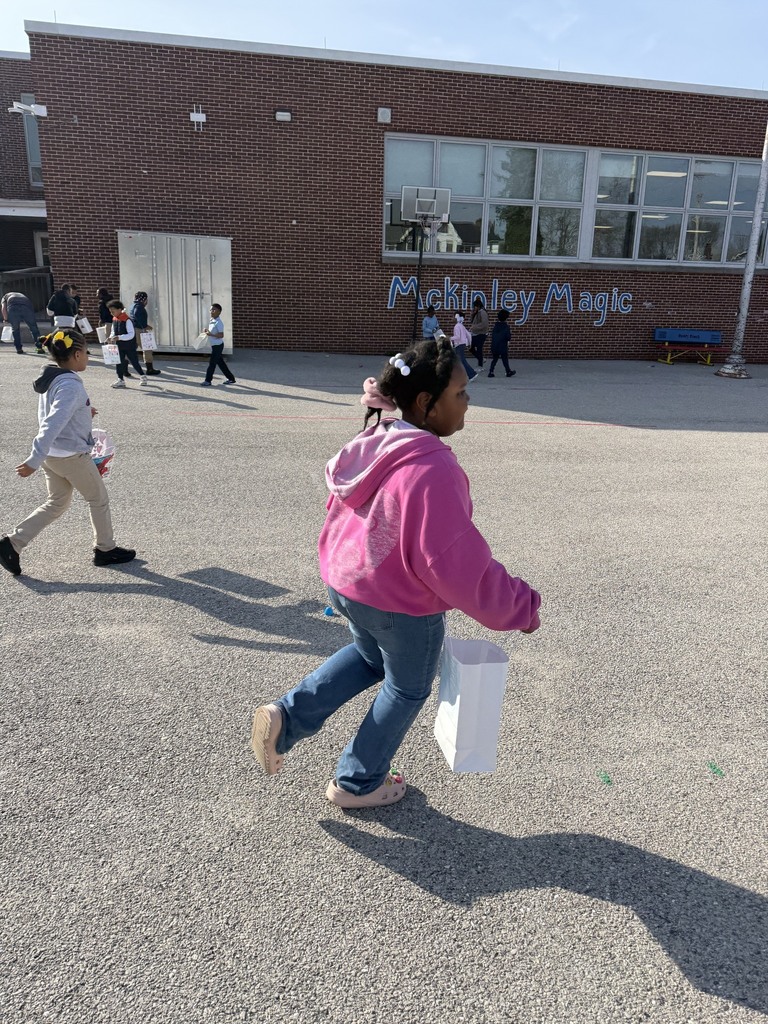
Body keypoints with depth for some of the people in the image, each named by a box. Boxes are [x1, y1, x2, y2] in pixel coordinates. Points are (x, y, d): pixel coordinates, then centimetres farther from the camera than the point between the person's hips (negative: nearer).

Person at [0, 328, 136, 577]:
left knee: (56, 503, 19)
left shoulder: (50, 379, 5)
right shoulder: (71, 386, -23)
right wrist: (34, 461, -32)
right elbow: (51, 425, -29)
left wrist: (82, 415, 18)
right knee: (99, 500, 12)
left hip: (51, 455, 9)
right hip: (72, 456, -9)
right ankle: (105, 550, 26)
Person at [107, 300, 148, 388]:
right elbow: (113, 332, 16)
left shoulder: (127, 320, -19)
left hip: (129, 346, -7)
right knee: (118, 363, 4)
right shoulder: (114, 320, 5)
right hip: (119, 346, 7)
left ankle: (143, 377, 25)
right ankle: (120, 380, 11)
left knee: (134, 362, 5)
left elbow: (131, 334, -22)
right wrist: (111, 337, -6)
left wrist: (119, 337, -30)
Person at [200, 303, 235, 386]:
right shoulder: (212, 321, 10)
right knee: (220, 363, 13)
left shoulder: (218, 323, -17)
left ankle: (208, 380, 4)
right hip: (214, 345, 10)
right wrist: (206, 330, 6)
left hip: (218, 345, -10)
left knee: (212, 362, -4)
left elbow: (221, 335, -22)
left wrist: (211, 334, -30)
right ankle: (231, 379, 20)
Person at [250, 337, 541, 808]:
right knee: (408, 690, 19)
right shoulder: (432, 469, -30)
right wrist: (519, 607, -16)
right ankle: (358, 783, 37)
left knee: (371, 657, 34)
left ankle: (285, 718, 23)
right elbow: (458, 562, -28)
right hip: (401, 602, -8)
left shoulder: (376, 444, -2)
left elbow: (340, 507, 12)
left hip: (346, 582, 8)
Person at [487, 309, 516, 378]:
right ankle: (508, 372, 19)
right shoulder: (506, 327, -11)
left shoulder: (496, 325, 5)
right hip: (503, 346, -4)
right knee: (505, 359, 7)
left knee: (494, 359, 9)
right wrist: (510, 333, 4)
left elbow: (492, 335, 12)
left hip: (494, 346, 4)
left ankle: (491, 371, -2)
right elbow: (508, 337, -15)